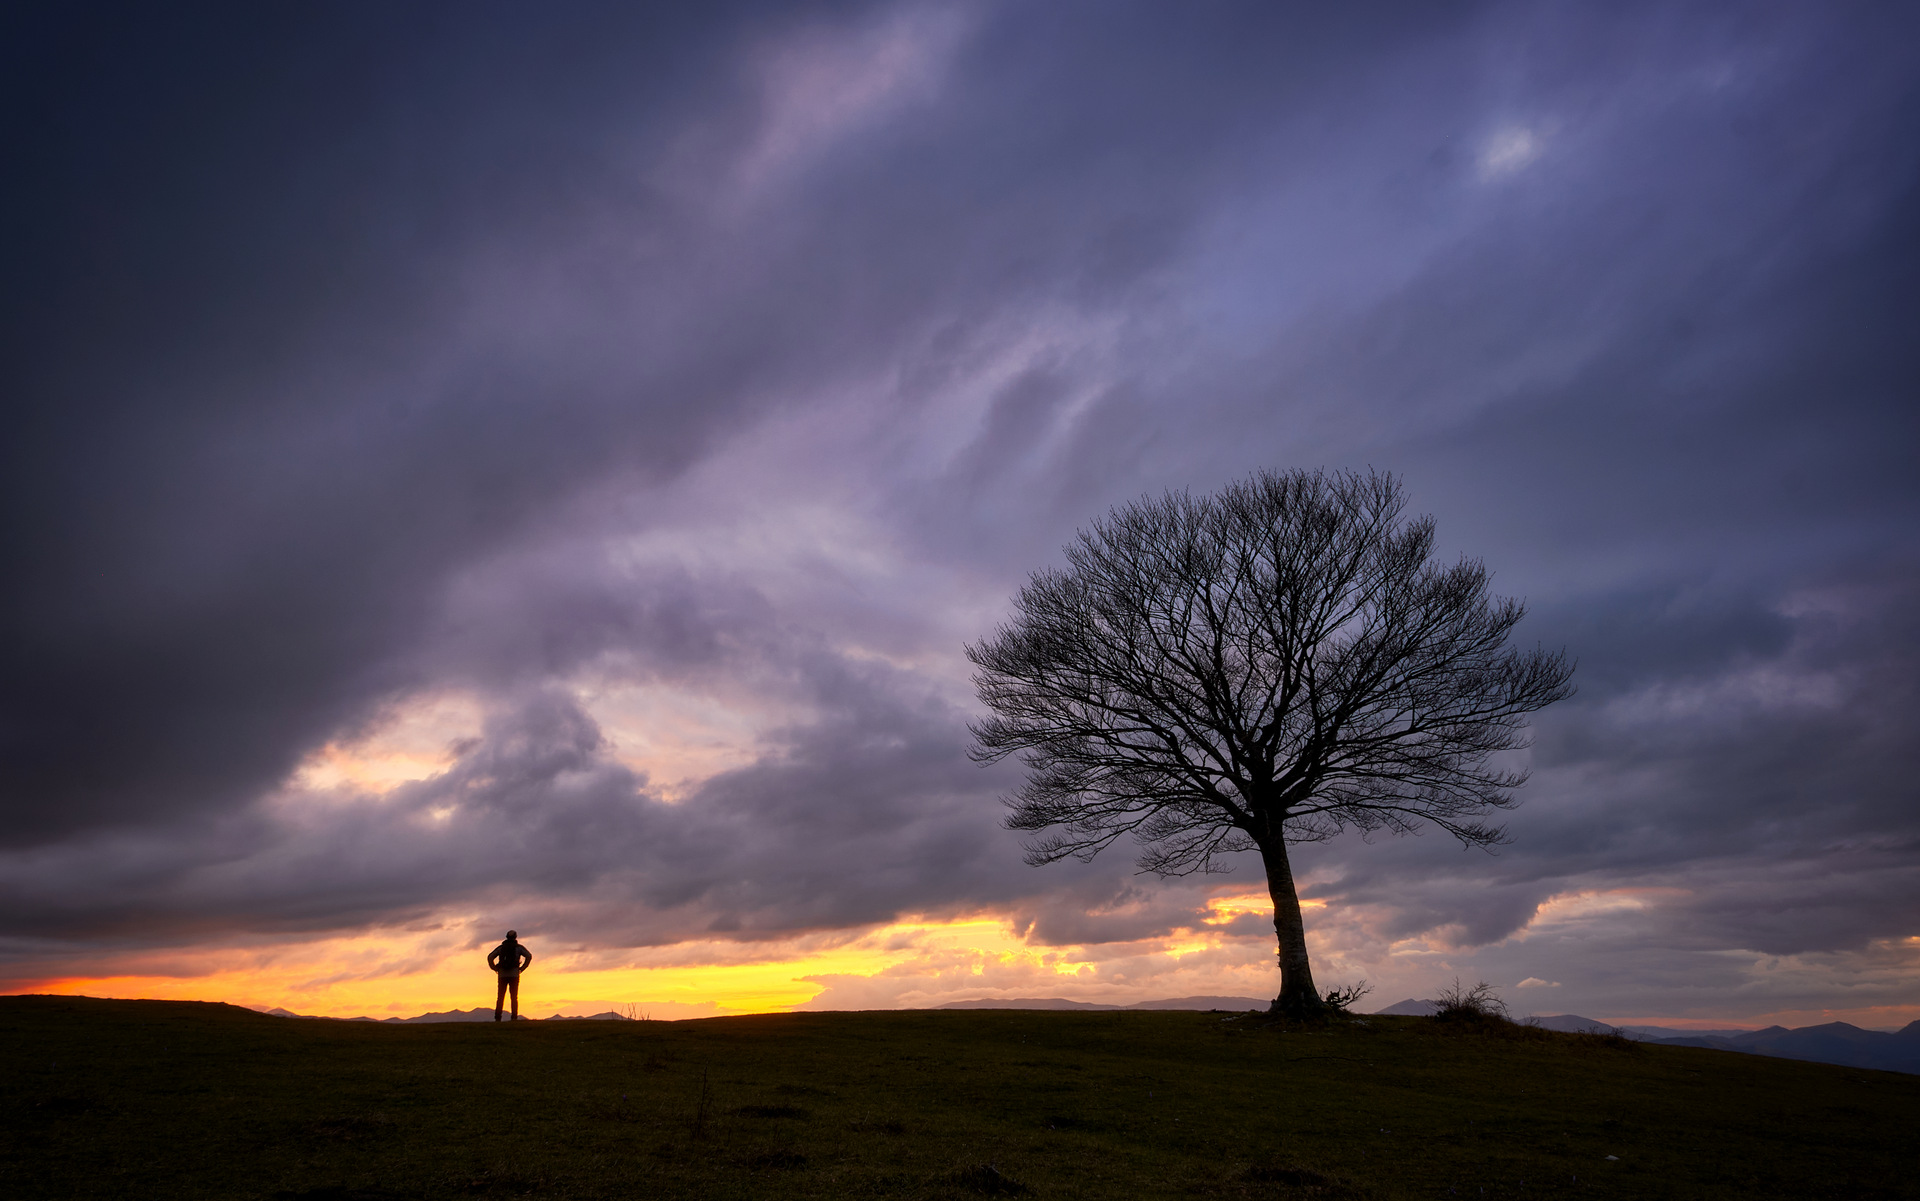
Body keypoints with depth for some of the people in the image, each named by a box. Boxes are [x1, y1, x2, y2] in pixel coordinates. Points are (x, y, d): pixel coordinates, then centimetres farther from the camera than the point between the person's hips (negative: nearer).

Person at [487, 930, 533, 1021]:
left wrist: (495, 969, 6)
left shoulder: (501, 947, 14)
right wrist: (522, 968, 1)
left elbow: (490, 957, 2)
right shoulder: (519, 947, 8)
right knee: (514, 997, 1)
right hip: (514, 975, -2)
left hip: (502, 975, 2)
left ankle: (497, 1018, -2)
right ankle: (514, 1017, -7)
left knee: (500, 997, 5)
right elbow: (529, 956, -7)